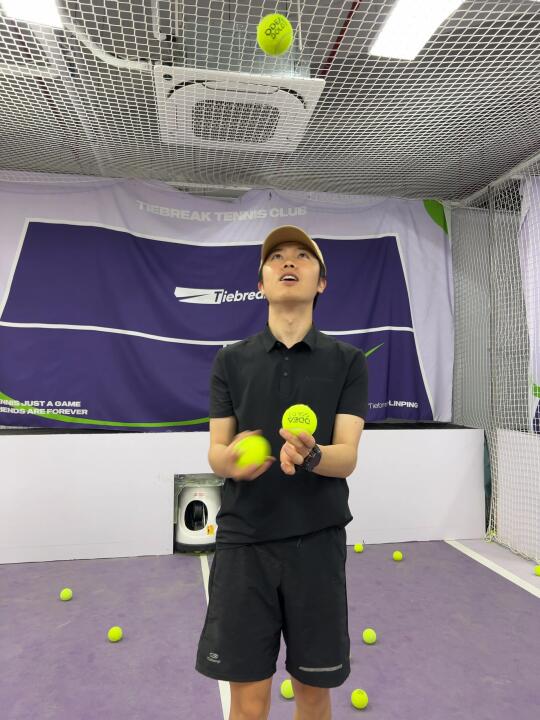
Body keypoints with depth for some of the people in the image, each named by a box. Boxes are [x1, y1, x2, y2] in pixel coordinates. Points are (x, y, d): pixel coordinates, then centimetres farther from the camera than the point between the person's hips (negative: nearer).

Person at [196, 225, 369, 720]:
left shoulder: (348, 361, 0)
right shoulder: (231, 360, 3)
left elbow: (347, 457, -8)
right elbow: (215, 452, 1)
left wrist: (309, 455, -30)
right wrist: (231, 459, -22)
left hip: (317, 542, 0)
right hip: (243, 540, 1)